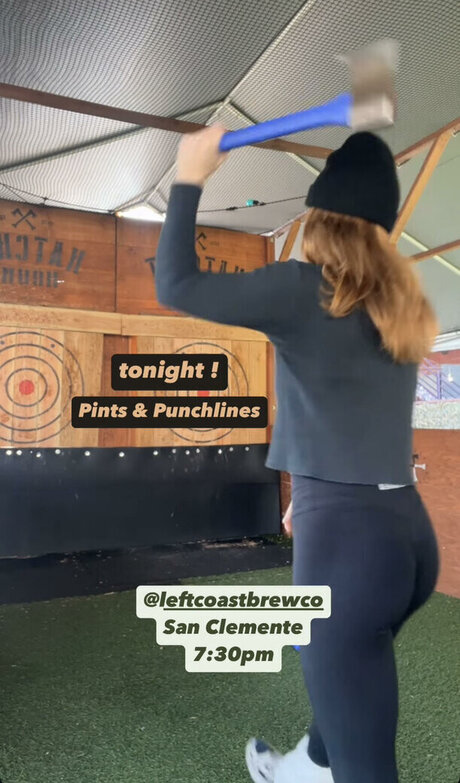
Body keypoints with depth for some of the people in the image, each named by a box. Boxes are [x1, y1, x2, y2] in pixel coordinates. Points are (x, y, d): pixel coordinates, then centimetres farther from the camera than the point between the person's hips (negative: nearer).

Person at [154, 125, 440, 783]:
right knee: (345, 679, 33)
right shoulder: (400, 307, 13)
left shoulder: (305, 288, -9)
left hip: (346, 534, -9)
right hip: (408, 528, 9)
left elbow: (175, 285, -6)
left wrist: (190, 178, 5)